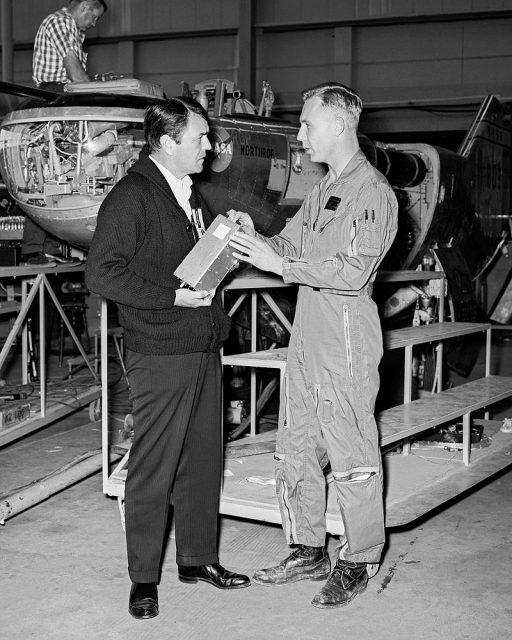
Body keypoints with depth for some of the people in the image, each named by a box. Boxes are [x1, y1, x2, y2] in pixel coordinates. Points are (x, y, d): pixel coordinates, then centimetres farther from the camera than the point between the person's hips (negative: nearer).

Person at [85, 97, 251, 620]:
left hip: (204, 349, 8)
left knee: (202, 460, 15)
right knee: (152, 469, 1)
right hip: (160, 355, -8)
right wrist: (172, 297, -19)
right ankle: (143, 578, 14)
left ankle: (197, 558, 29)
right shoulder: (131, 196, -12)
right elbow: (101, 272, -18)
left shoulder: (191, 194, 16)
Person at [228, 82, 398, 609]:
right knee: (294, 449, 13)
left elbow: (353, 270, -19)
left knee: (351, 455, 0)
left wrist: (279, 264, -20)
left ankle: (358, 563, 13)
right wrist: (256, 238, -1)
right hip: (306, 330, 9)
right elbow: (292, 244, 19)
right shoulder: (322, 190, 18)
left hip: (347, 335, -9)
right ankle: (308, 551, 25)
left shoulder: (374, 193, -10)